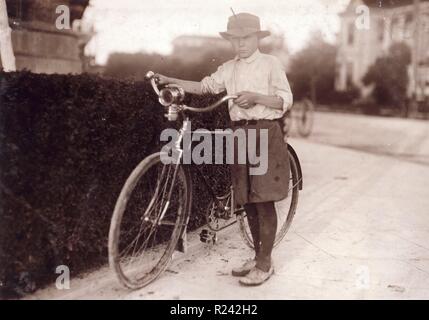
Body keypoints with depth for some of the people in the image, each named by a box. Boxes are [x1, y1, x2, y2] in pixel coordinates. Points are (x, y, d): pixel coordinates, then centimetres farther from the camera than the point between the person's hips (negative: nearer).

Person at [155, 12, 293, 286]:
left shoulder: (271, 64, 0)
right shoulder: (229, 68, 15)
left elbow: (286, 100, -5)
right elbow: (206, 86, 9)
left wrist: (255, 97, -19)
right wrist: (172, 81, -1)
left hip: (265, 133, -5)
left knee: (264, 200, -5)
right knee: (247, 199, 9)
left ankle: (265, 264, 3)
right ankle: (259, 257, 22)